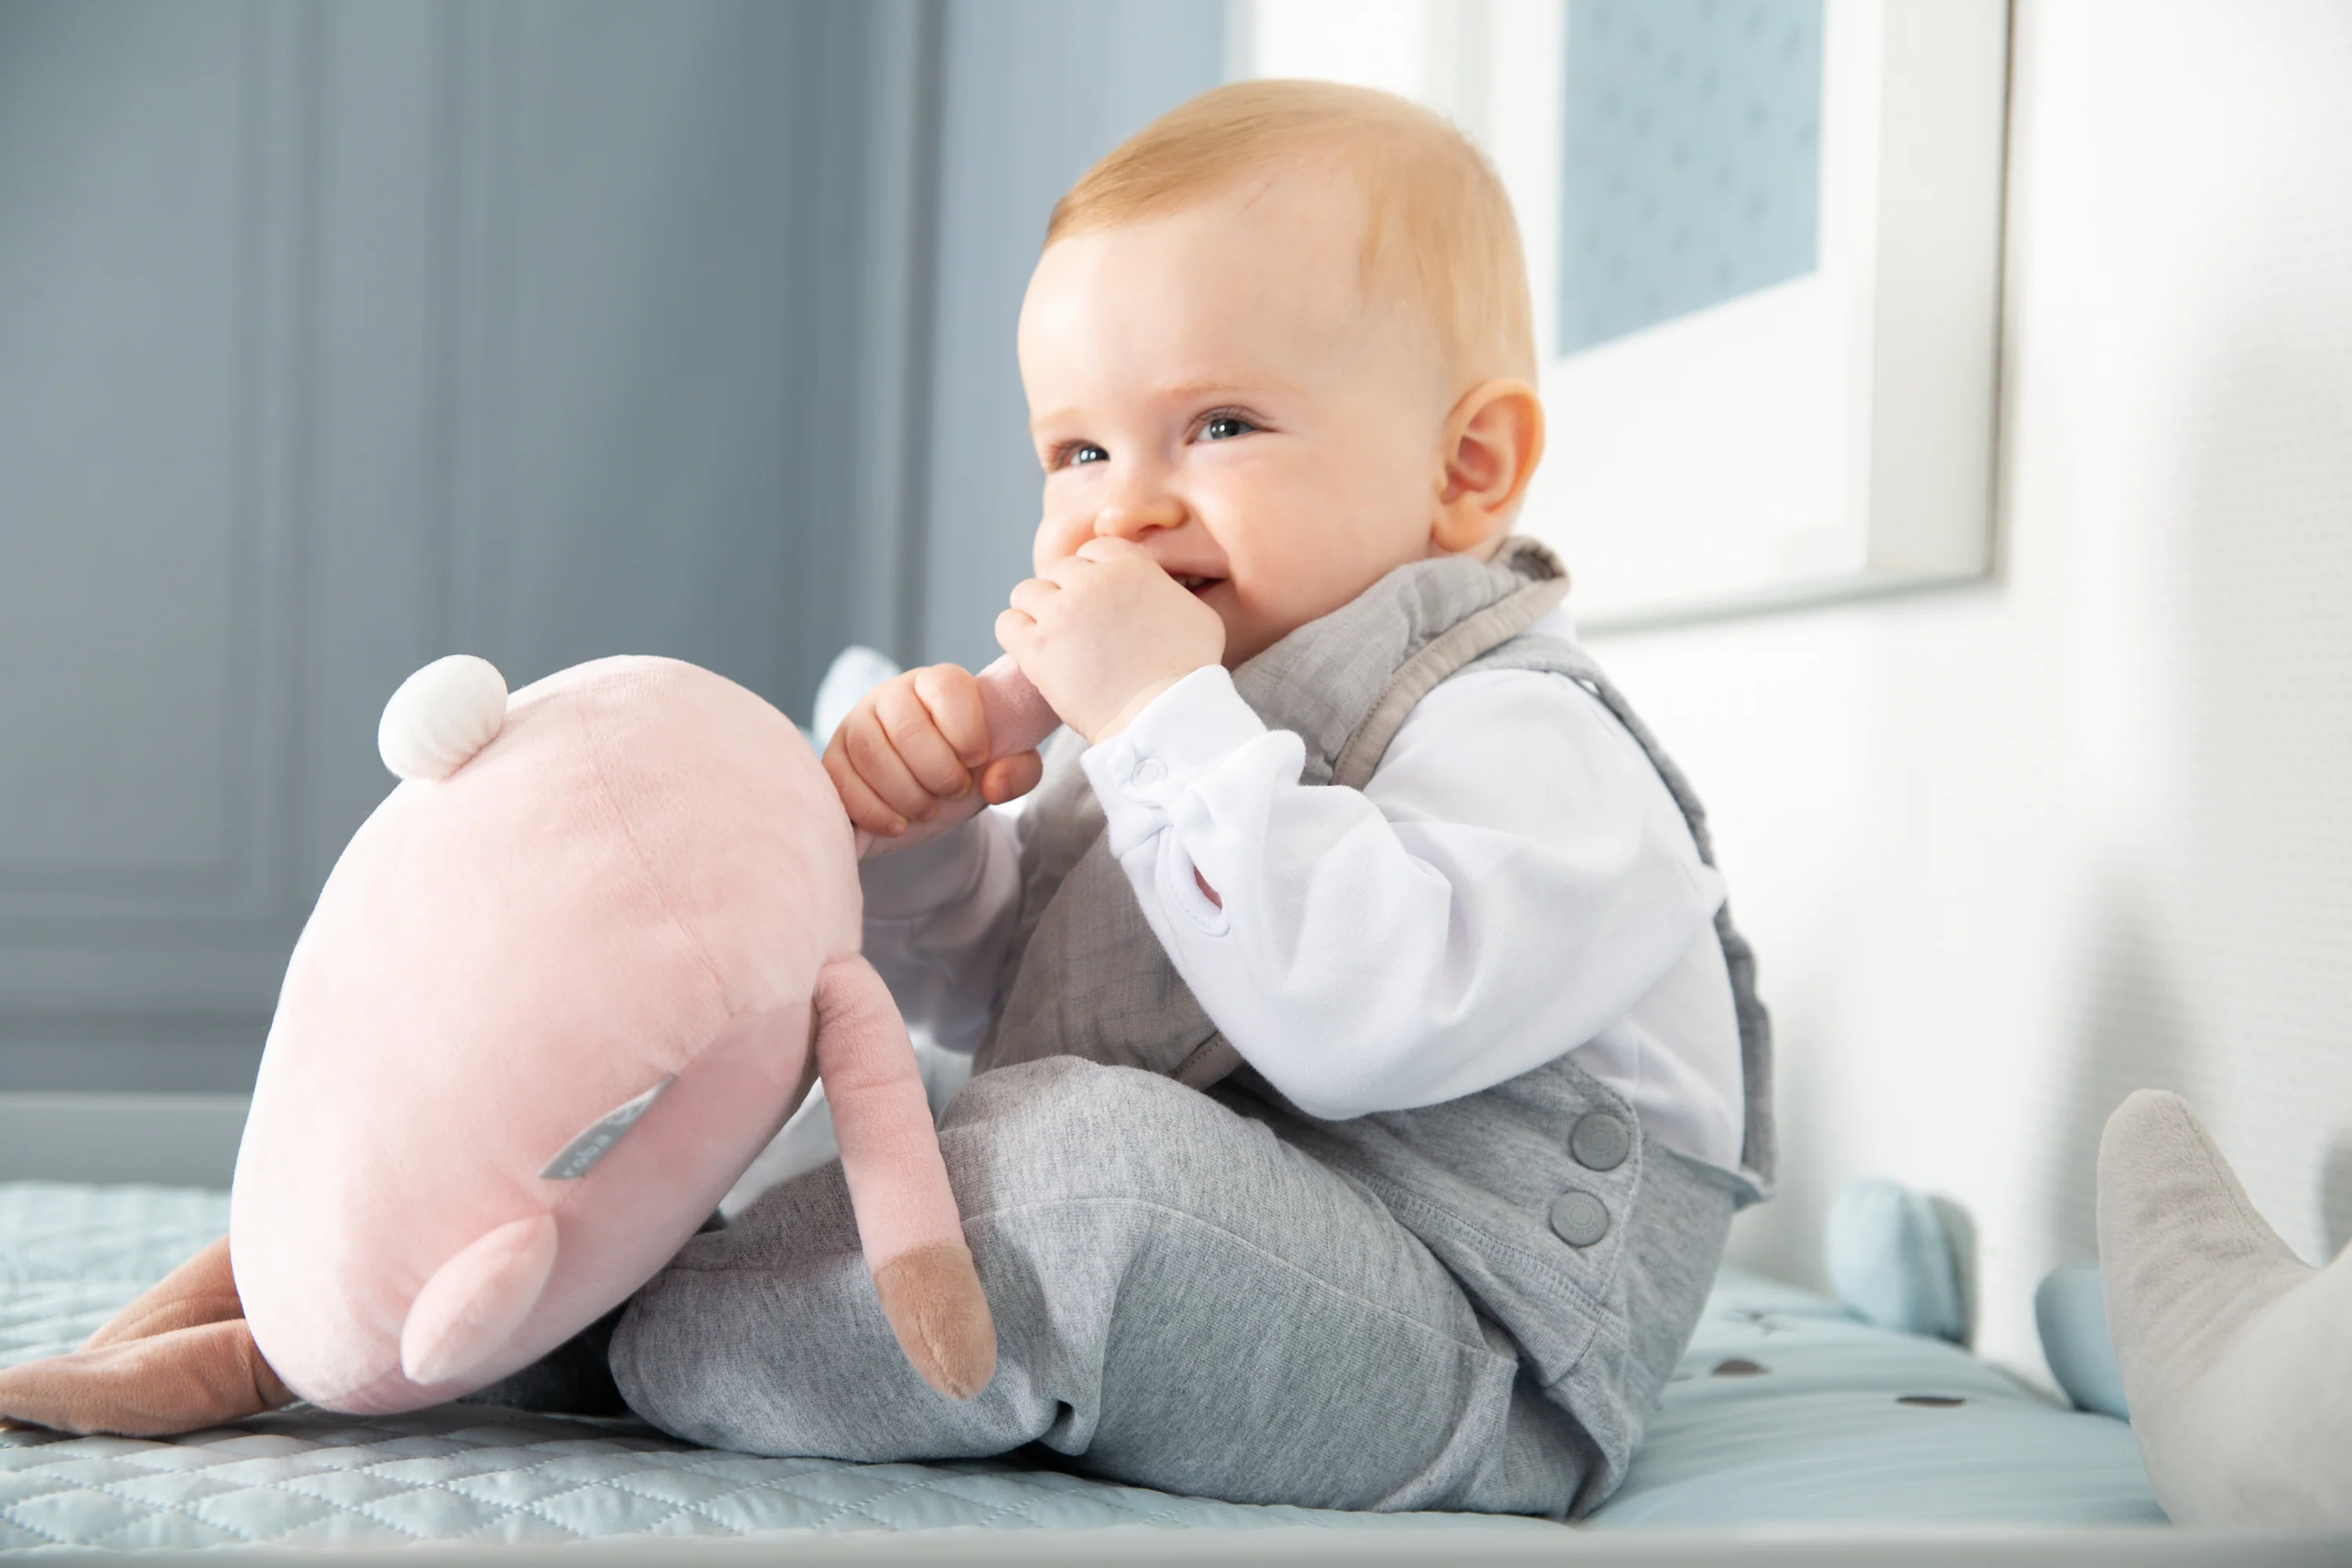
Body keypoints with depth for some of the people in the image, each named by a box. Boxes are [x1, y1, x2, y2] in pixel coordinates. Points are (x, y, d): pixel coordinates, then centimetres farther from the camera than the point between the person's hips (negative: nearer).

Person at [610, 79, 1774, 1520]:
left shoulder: (1523, 747, -15)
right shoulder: (1178, 737, 15)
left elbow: (1360, 1021, -33)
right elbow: (972, 980, 20)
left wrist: (1163, 721, -31)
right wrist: (902, 830, -2)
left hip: (1451, 1378, -10)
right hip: (1155, 1272, 10)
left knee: (1096, 1153, -30)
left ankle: (659, 1345, -15)